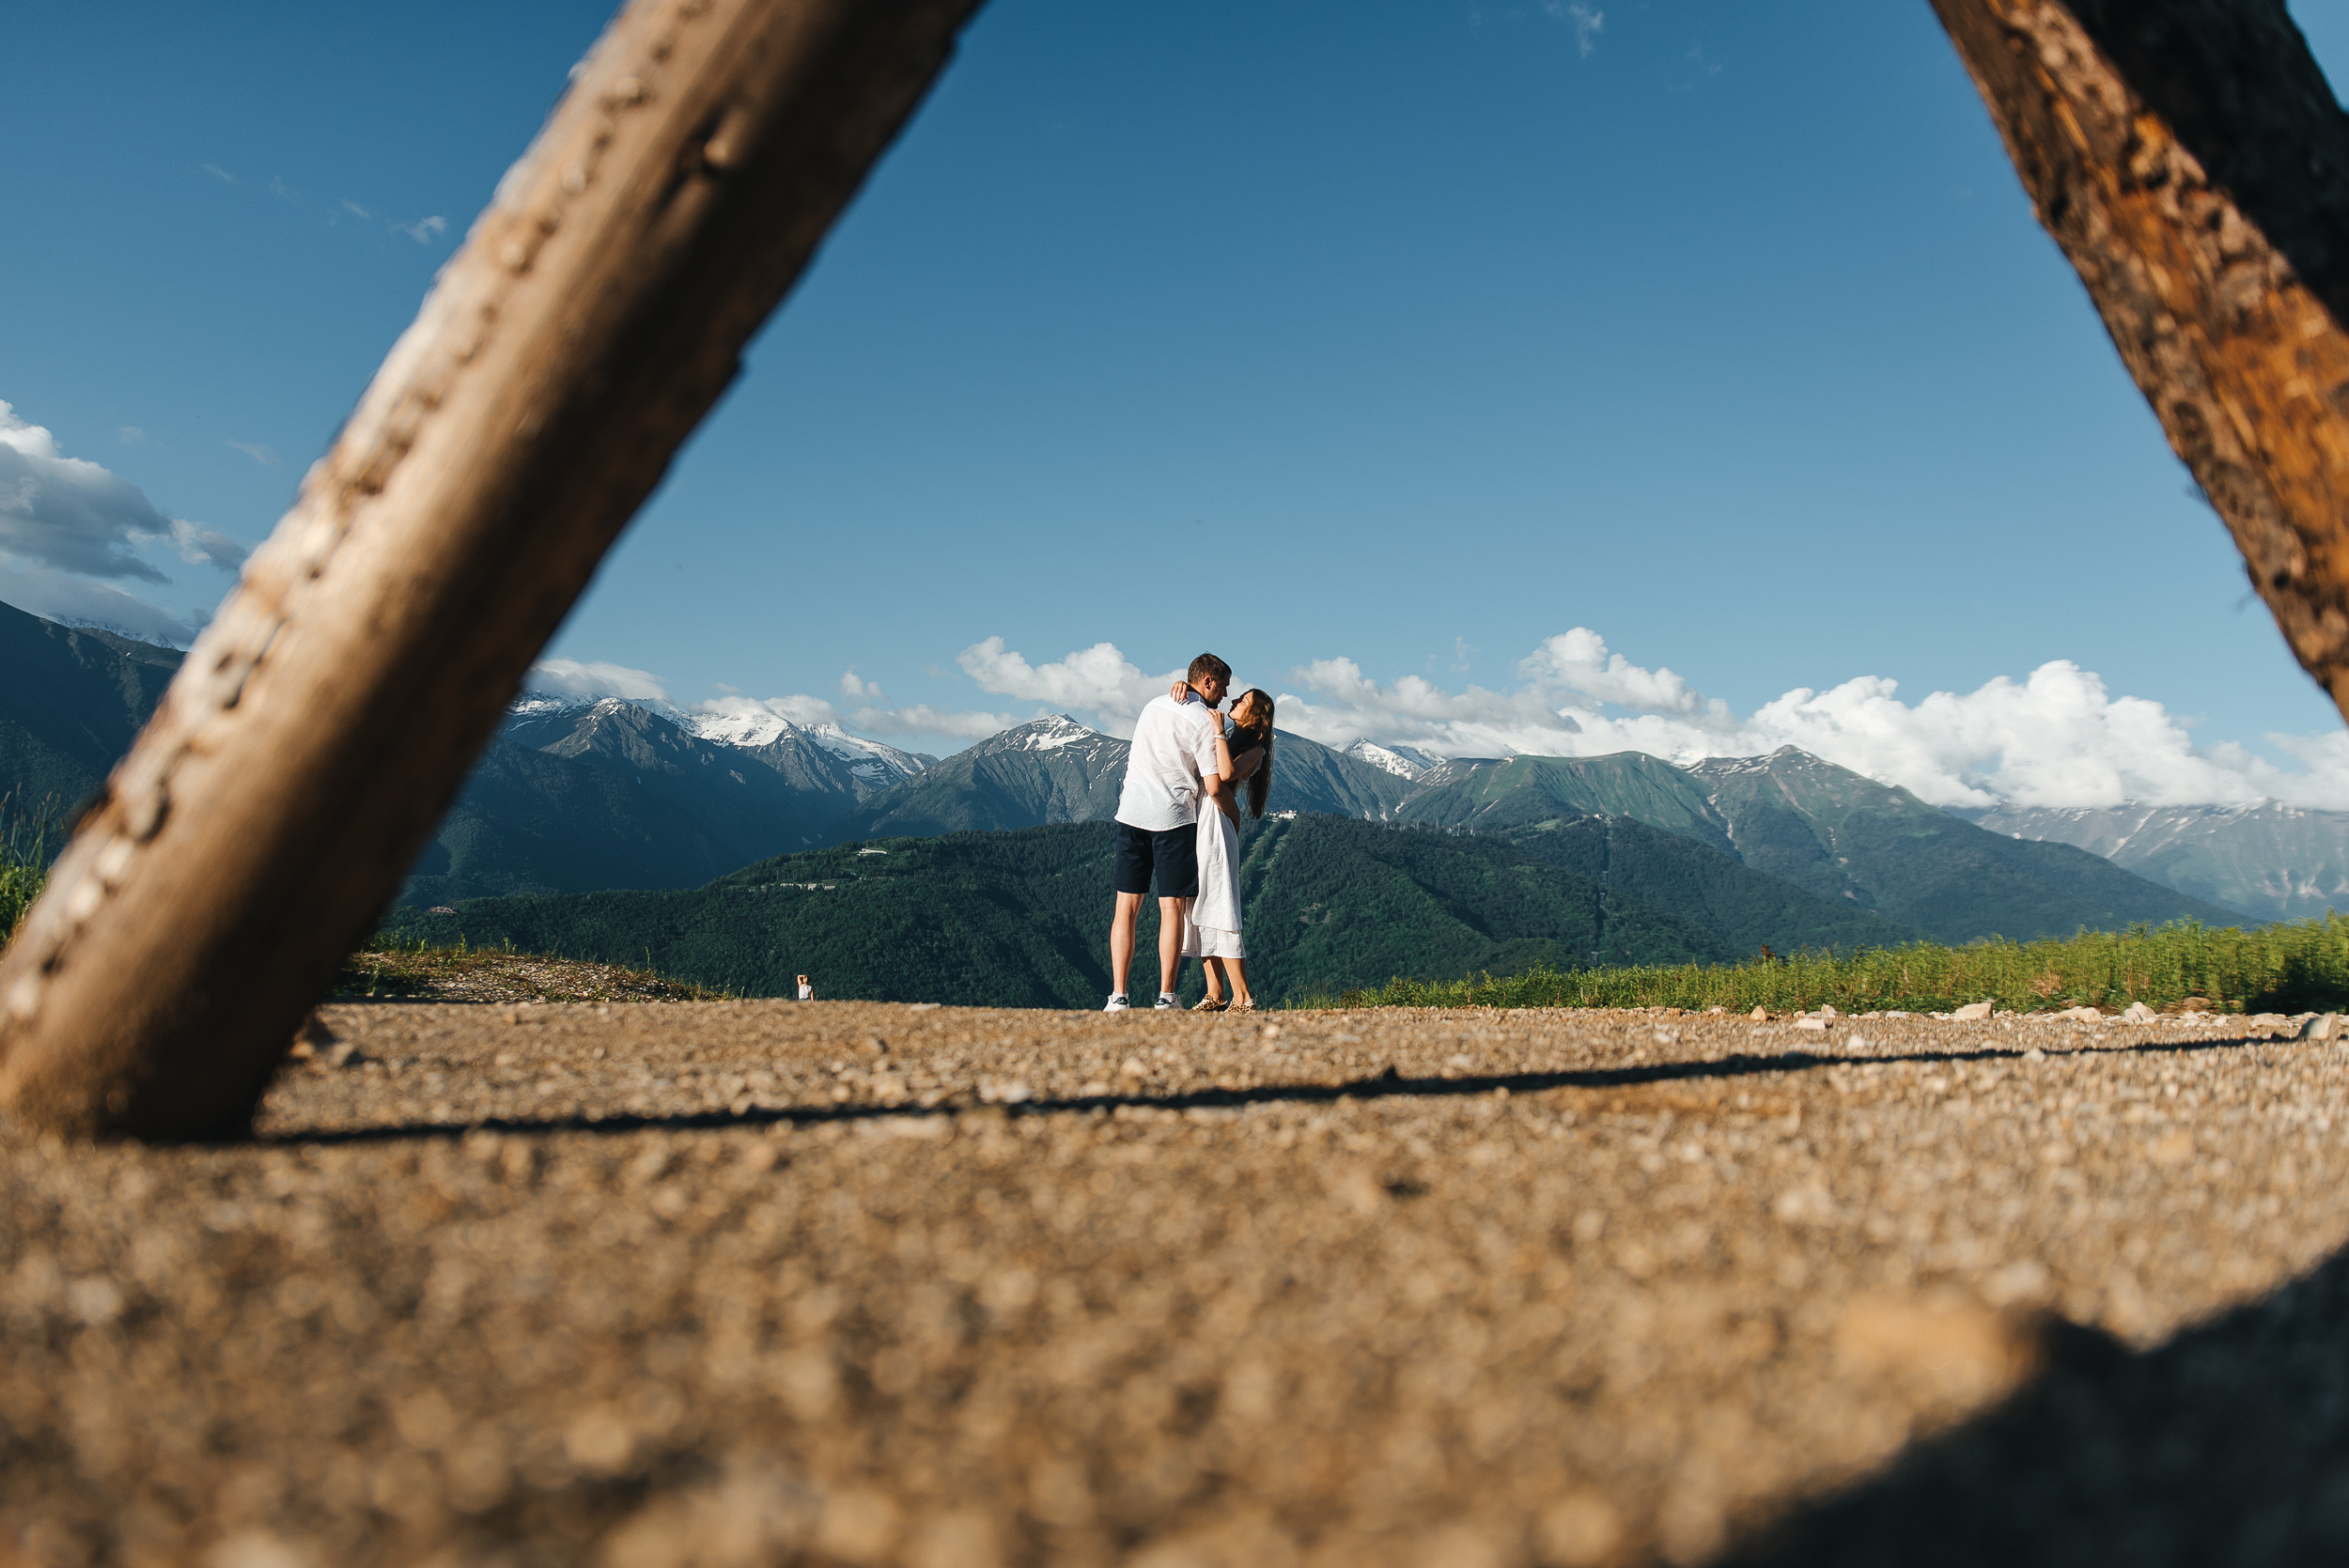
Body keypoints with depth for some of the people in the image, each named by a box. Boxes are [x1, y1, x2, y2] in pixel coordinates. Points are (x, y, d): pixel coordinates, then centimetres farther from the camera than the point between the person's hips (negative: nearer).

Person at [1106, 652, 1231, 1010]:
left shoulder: (1153, 705, 14)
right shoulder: (1205, 723, -5)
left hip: (1131, 812, 5)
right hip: (1173, 818, -5)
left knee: (1127, 907, 5)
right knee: (1172, 908, 1)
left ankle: (1118, 997, 1)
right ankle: (1166, 997, -1)